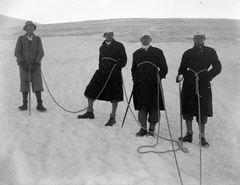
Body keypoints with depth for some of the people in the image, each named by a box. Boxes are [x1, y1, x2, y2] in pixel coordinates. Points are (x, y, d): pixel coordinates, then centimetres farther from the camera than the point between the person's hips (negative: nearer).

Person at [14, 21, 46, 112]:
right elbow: (17, 53, -5)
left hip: (35, 64, 0)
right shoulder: (20, 39, 1)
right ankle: (25, 104, -1)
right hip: (24, 64, 0)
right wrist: (22, 63, -20)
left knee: (37, 83, -10)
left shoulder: (38, 39, 3)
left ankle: (39, 105, -10)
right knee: (24, 83, -7)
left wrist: (36, 64, -19)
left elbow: (41, 53, -5)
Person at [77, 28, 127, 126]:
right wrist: (101, 68, 7)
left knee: (114, 97, 1)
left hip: (114, 74, -4)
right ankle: (90, 112, 20)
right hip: (102, 72, 5)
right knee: (90, 91, 2)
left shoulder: (119, 46, 1)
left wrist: (117, 67, -11)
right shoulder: (102, 47, 15)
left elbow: (123, 60, 0)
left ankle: (112, 117, 15)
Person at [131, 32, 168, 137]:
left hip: (153, 84, -2)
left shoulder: (157, 52, 8)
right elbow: (133, 69, 20)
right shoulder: (136, 53, 17)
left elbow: (164, 68, 6)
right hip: (140, 84, 2)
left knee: (154, 107, 0)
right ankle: (143, 128, 9)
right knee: (142, 106, 2)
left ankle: (152, 128, 9)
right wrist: (135, 79, 6)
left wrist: (159, 77, -6)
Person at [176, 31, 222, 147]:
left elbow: (217, 67, 1)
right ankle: (189, 135, 19)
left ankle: (202, 137, 11)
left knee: (202, 112, 0)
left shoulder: (210, 52, 8)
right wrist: (180, 75, -13)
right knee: (187, 111, 4)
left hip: (203, 85, -2)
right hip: (189, 85, 2)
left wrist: (207, 76, -13)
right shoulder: (188, 53, 12)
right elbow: (183, 68, 9)